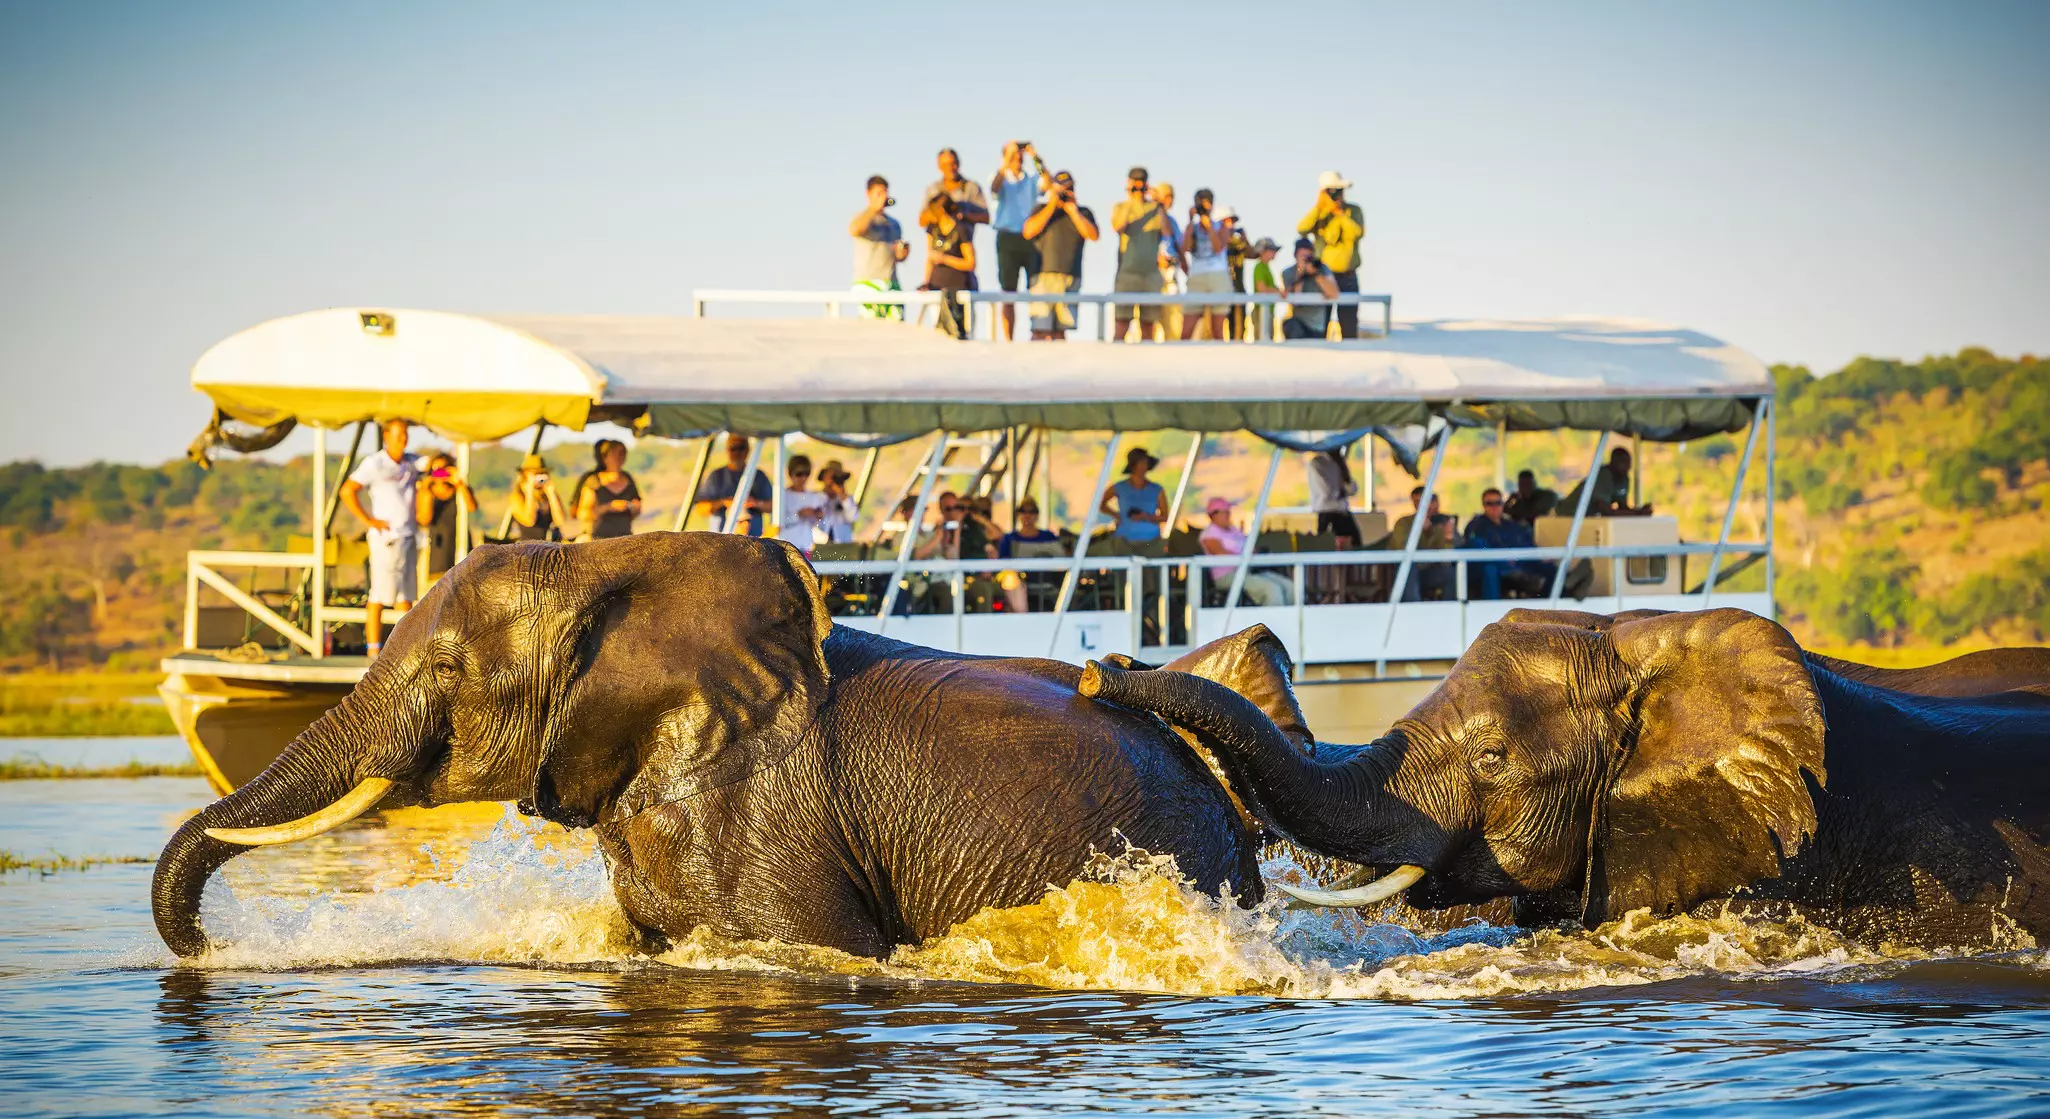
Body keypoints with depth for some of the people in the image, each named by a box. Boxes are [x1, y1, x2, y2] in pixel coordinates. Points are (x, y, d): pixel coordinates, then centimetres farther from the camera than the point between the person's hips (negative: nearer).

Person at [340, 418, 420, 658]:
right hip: (385, 537, -7)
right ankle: (374, 648, -6)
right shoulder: (374, 464, -8)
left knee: (406, 594, 7)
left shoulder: (412, 463, 11)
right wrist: (368, 520, -14)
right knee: (380, 595, -7)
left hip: (409, 536, 7)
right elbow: (347, 491, -13)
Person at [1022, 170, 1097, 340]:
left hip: (1071, 278, 2)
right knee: (1041, 330, -13)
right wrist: (1051, 206, -4)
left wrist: (1073, 211, -3)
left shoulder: (1083, 212, 16)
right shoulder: (1042, 209, 13)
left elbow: (1093, 235, 0)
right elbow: (1029, 232, -4)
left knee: (1060, 331, -1)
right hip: (1044, 275, -2)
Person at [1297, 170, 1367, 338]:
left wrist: (1339, 212, -16)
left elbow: (1358, 233, -16)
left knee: (1349, 324, 0)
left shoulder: (1354, 211, 2)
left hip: (1347, 276, -1)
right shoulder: (1318, 213, 3)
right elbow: (1302, 230, -15)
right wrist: (1319, 206, -18)